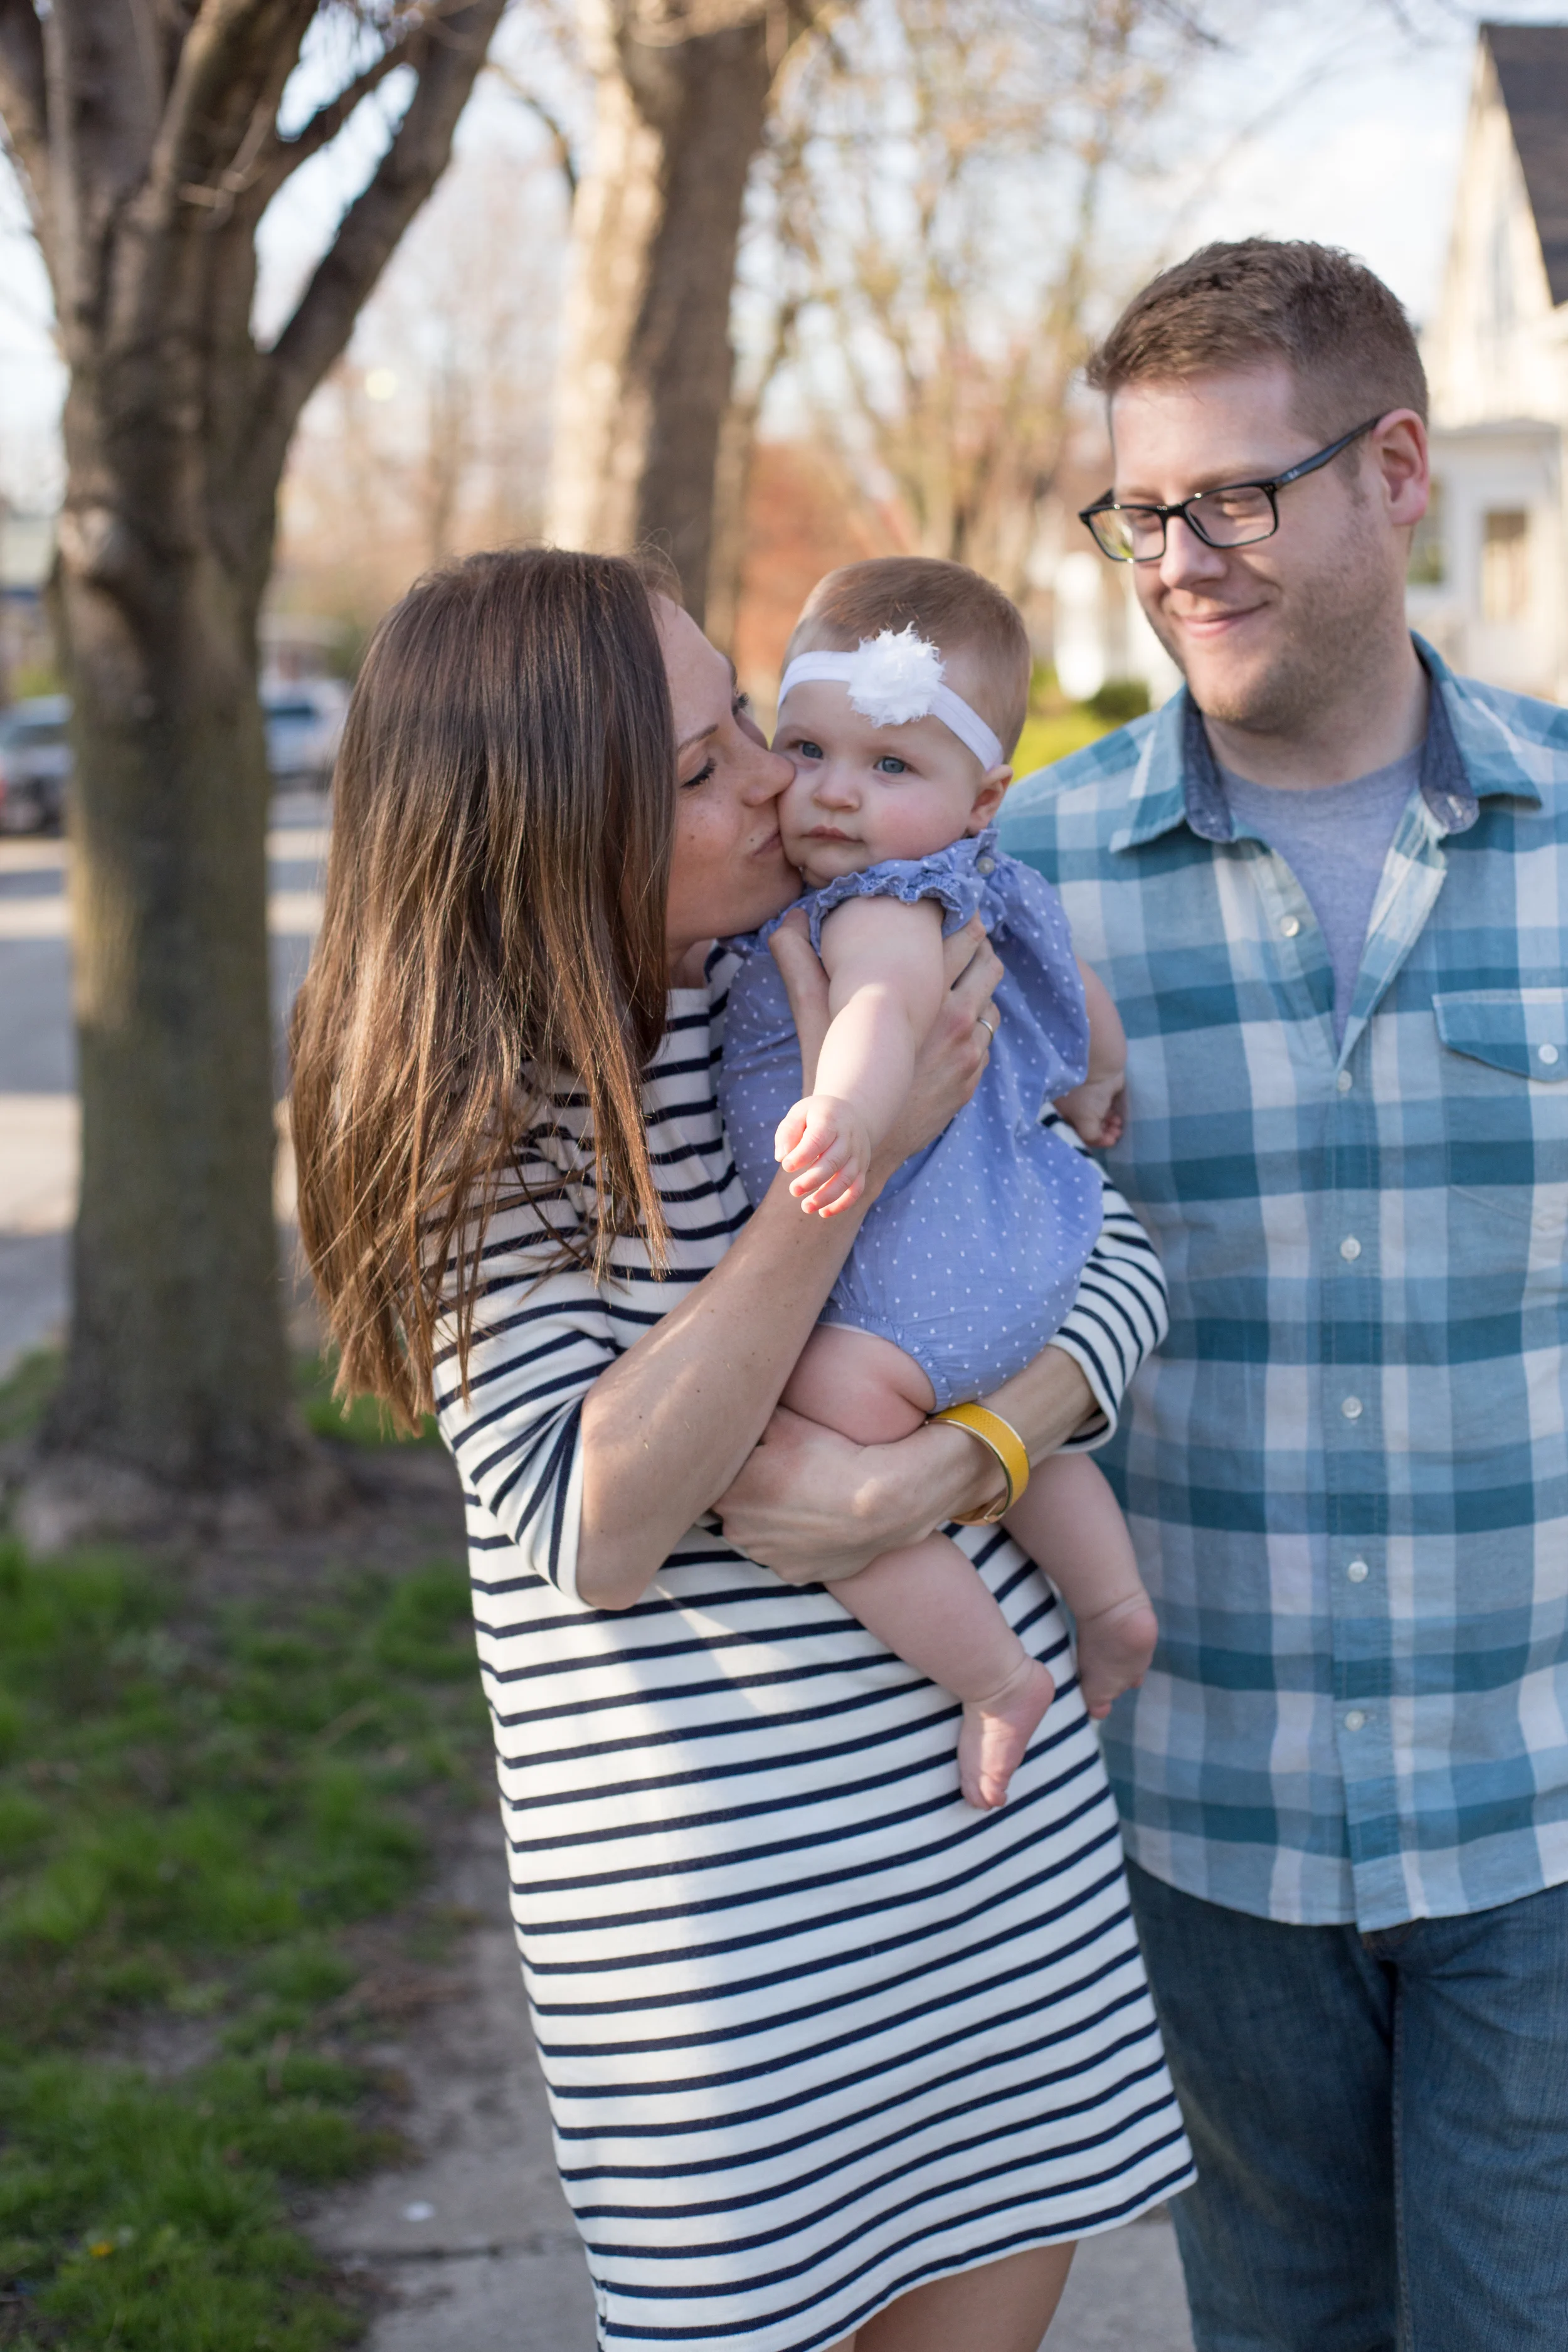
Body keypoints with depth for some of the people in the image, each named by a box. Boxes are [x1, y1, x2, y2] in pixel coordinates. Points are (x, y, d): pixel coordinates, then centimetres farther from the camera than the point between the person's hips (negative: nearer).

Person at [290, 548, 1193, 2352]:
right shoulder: (470, 1104, -13)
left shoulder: (863, 967, -1)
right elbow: (591, 1533, -21)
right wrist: (852, 1159, -25)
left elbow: (1117, 1255, 1)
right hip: (710, 1861, -4)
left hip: (997, 1795, 4)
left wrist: (948, 1467, -19)